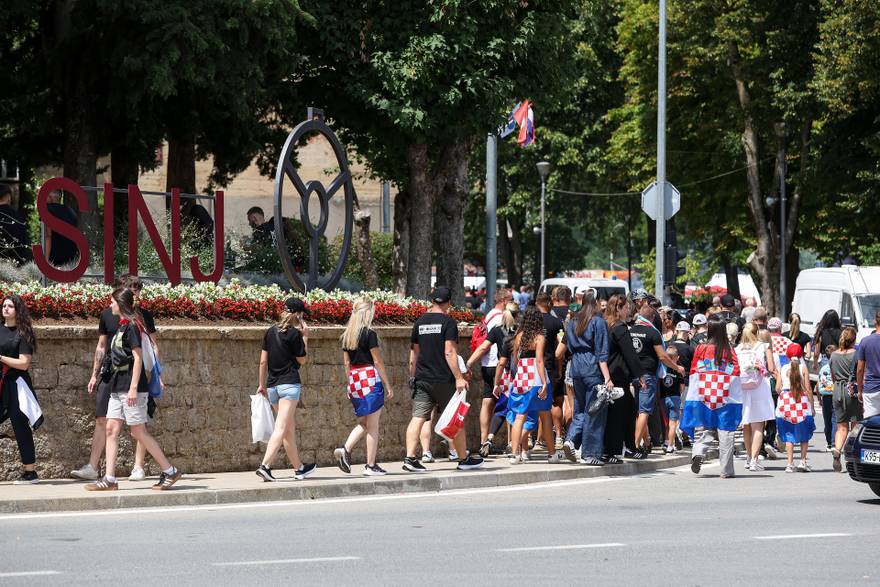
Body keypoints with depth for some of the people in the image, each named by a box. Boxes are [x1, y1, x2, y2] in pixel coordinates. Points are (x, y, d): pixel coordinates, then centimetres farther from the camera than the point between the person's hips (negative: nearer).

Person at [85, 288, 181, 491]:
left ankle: (170, 471, 5)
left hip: (131, 388, -10)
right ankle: (109, 479, 1)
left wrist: (133, 388, -20)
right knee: (111, 429, 3)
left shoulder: (132, 326, -12)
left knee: (139, 432, -4)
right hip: (118, 387, 10)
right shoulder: (122, 326, 15)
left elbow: (138, 357, -16)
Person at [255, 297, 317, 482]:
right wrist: (305, 337, 4)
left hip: (272, 385, 7)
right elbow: (302, 360, 0)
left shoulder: (270, 332, 9)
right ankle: (265, 466, -26)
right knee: (281, 428, -12)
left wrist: (262, 384, 18)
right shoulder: (294, 334, -9)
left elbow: (263, 361, 11)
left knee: (290, 428, 17)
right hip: (289, 383, -7)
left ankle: (299, 468, 25)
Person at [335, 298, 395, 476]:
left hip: (354, 380, 7)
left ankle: (345, 449, -3)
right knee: (372, 425, 0)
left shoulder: (347, 335, 9)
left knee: (363, 423, 17)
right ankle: (371, 466, 1)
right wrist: (388, 386, -5)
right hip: (370, 378, -7)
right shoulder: (369, 334, -11)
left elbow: (347, 362, 14)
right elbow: (378, 362, -10)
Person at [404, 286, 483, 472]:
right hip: (443, 379, -5)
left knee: (418, 418, -2)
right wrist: (459, 378, -16)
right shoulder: (448, 322, -8)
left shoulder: (420, 322, 10)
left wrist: (413, 376, 25)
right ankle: (464, 459, 17)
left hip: (422, 378, 5)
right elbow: (449, 352, -15)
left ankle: (410, 458, -15)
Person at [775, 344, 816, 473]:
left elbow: (778, 388, 2)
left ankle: (790, 464, 0)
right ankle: (803, 461, 2)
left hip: (785, 402, 2)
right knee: (804, 434, 12)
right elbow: (808, 388, -4)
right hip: (801, 402, -2)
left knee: (789, 435, 6)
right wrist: (812, 406, 2)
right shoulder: (803, 368, -2)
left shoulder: (783, 369, 4)